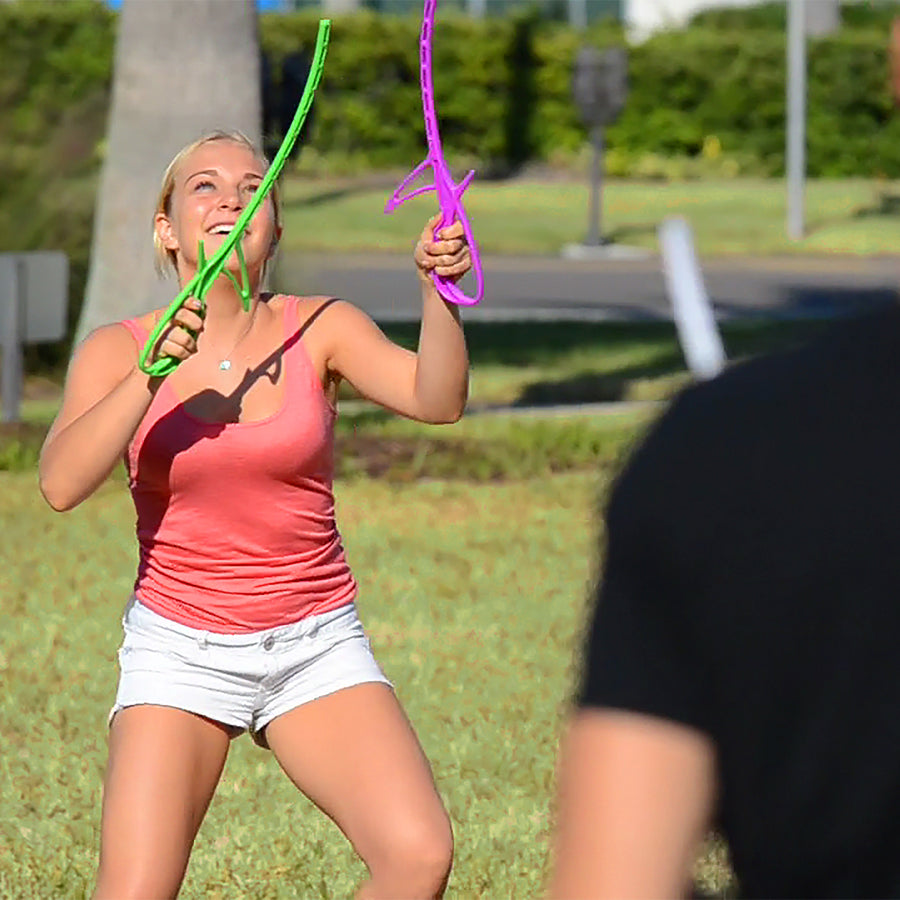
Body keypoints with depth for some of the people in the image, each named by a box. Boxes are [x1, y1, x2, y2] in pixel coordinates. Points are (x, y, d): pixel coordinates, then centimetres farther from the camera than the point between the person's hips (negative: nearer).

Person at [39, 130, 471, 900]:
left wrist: (438, 294, -35)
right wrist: (150, 374, -28)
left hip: (316, 645, 1)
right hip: (179, 647, -1)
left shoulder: (319, 330, -1)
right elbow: (61, 483, -19)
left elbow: (435, 399, -18)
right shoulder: (117, 351, -3)